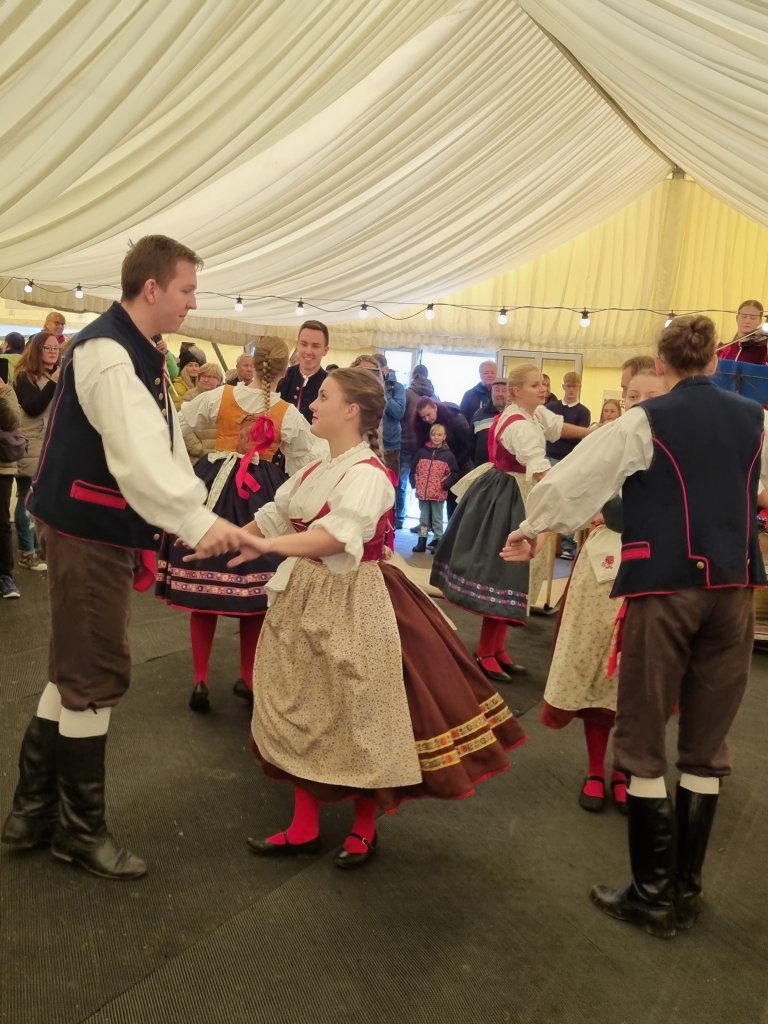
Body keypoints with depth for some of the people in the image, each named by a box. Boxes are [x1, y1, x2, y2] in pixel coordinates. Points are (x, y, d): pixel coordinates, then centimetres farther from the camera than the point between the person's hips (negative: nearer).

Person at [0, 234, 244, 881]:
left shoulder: (142, 355, 12)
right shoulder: (106, 352, -20)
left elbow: (166, 447, 10)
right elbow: (137, 457, -31)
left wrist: (197, 518, 1)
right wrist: (199, 523, -30)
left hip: (106, 533, 10)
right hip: (87, 533, -10)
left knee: (78, 671, 17)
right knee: (97, 676, 1)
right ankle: (80, 830, 19)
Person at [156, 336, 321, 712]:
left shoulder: (219, 397, -2)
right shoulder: (289, 415, -2)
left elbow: (177, 429, 5)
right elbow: (308, 463, 6)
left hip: (215, 489, 0)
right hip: (261, 495, 0)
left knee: (204, 584, 7)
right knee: (254, 592, 10)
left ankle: (200, 681, 7)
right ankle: (248, 678, 20)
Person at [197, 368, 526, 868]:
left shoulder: (368, 474, -18)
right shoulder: (316, 471, 9)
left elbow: (338, 535, -36)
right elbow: (271, 519, 14)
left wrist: (268, 545, -47)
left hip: (352, 607, -8)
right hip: (305, 600, 8)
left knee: (357, 717, 4)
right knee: (301, 713, 13)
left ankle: (364, 829, 26)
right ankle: (304, 828, 27)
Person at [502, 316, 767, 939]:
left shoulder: (644, 422, -4)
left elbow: (573, 480, -4)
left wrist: (530, 529, 11)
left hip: (665, 587, -4)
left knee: (643, 739, 6)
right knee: (707, 742, 13)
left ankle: (653, 894, 13)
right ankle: (686, 891, 22)